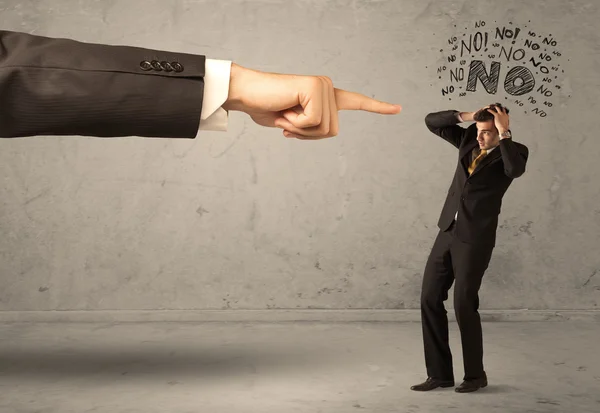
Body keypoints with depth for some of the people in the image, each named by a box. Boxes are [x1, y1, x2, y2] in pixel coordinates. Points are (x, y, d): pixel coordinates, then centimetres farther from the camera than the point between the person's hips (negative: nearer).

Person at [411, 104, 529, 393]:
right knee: (430, 299, 2)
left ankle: (475, 374, 15)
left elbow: (515, 170, -30)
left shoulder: (514, 151, -5)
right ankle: (440, 373, 12)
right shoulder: (470, 140, 11)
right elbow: (431, 122, 10)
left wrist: (504, 133, -20)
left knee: (464, 304, -7)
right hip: (447, 233, 6)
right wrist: (465, 116, -2)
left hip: (475, 239, -6)